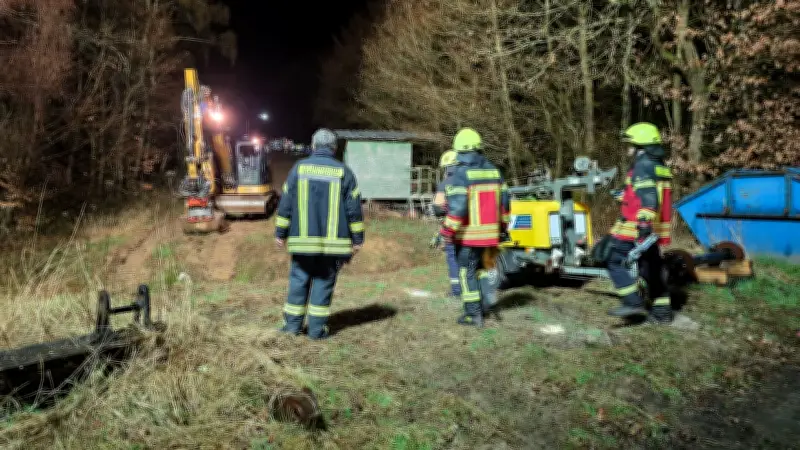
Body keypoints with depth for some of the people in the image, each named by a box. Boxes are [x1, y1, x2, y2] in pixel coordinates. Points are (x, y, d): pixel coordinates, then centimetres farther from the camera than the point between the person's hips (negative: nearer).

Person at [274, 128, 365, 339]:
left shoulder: (299, 168, 2)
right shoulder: (343, 172, 0)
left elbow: (285, 204, 2)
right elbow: (354, 209, -2)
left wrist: (281, 233, 9)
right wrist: (357, 239, 4)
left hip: (302, 240, 1)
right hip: (333, 242, -1)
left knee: (299, 279, 12)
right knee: (324, 282, 6)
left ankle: (293, 323, 17)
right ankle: (317, 327, 8)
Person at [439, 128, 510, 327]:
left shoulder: (460, 174, -15)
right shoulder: (493, 170, 6)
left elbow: (457, 207, -22)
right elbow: (503, 200, 11)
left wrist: (447, 232, -15)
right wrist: (503, 225, 22)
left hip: (468, 234, -6)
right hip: (489, 233, 6)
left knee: (467, 271, 3)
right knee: (478, 266, 23)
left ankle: (473, 314, 7)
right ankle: (482, 303, 27)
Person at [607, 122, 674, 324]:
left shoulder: (643, 166, -12)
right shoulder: (661, 168, 18)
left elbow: (648, 198, -25)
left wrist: (644, 223, -31)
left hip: (635, 229, -9)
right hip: (654, 230, 9)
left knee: (615, 262, -3)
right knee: (651, 269, 14)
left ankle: (633, 303, -9)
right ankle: (662, 311, 18)